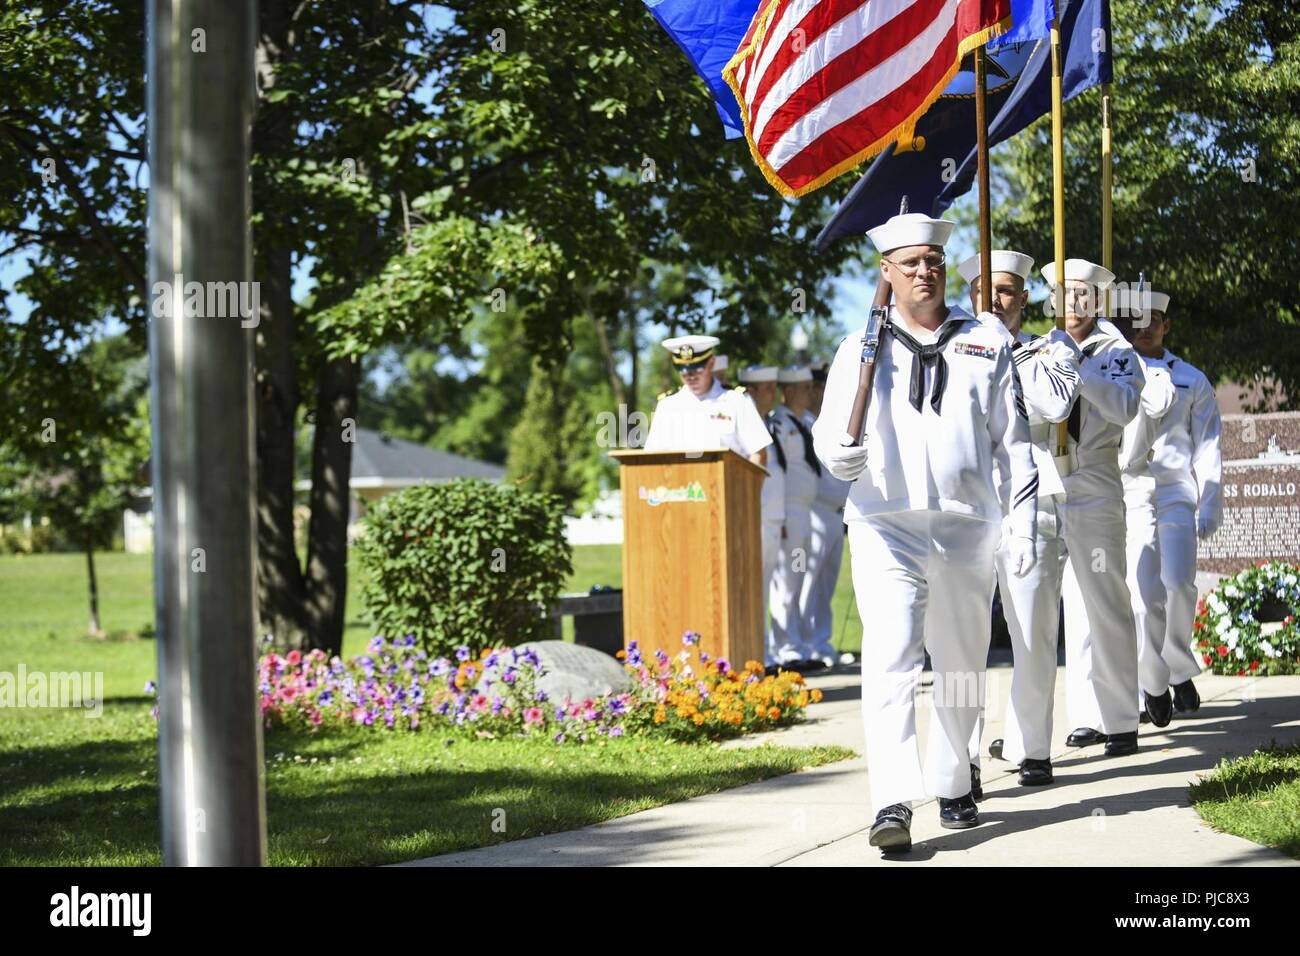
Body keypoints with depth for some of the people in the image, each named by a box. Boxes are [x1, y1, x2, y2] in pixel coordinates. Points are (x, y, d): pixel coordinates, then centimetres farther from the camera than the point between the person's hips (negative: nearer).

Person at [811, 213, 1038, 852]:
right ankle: (893, 804, -23)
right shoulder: (862, 349, 9)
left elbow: (1014, 438, 11)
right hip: (885, 528, -2)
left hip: (966, 527, 2)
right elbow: (829, 432, 7)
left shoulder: (987, 342, 10)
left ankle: (952, 787, 29)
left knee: (962, 664, 12)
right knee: (889, 660, -16)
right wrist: (839, 452, -17)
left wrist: (1022, 520, 5)